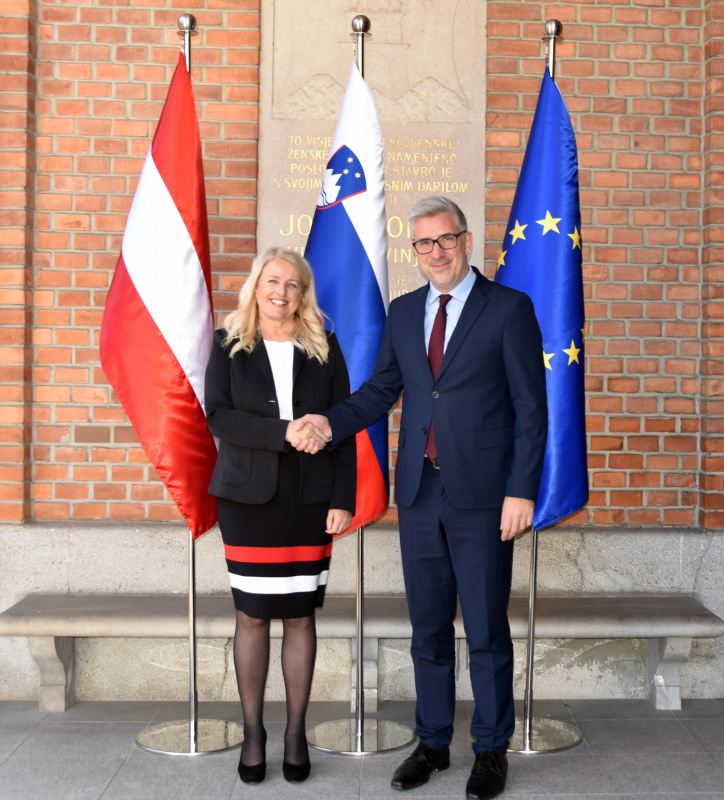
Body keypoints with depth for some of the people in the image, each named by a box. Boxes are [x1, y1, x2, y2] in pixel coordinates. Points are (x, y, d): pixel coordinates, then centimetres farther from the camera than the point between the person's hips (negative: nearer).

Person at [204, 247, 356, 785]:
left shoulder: (324, 348, 6)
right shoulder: (229, 345, 4)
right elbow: (217, 416, -6)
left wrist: (343, 499, -3)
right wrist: (282, 432, -18)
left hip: (309, 499, 1)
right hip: (248, 498, -1)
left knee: (301, 616, 4)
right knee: (253, 615, 3)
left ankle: (296, 732, 17)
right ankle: (253, 732, 16)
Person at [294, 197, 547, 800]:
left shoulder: (509, 308, -4)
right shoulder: (404, 311, 12)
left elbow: (531, 407, -6)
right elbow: (382, 389, 13)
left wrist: (520, 491, -12)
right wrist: (330, 424, -5)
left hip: (482, 496, -4)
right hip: (419, 492, 5)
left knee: (487, 631, 5)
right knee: (428, 629, 13)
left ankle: (492, 750, 22)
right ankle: (433, 743, 28)